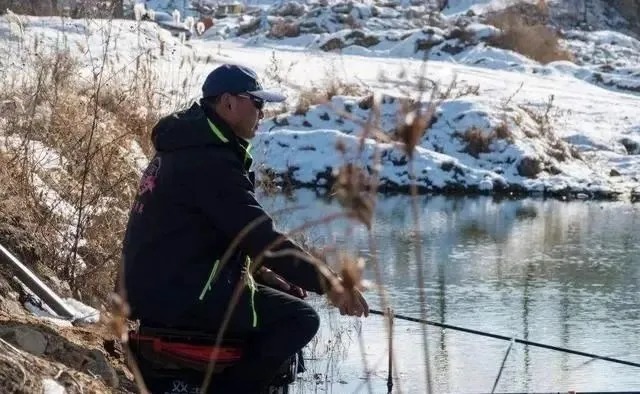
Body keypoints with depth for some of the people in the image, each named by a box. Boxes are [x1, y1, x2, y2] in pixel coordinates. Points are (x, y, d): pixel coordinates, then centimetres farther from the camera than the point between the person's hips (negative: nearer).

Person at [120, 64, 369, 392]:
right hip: (181, 293, -11)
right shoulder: (211, 161, -18)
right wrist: (325, 281, -17)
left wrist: (261, 272, 11)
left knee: (276, 298, 25)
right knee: (300, 318, -12)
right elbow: (259, 235, -21)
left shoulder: (187, 147, 16)